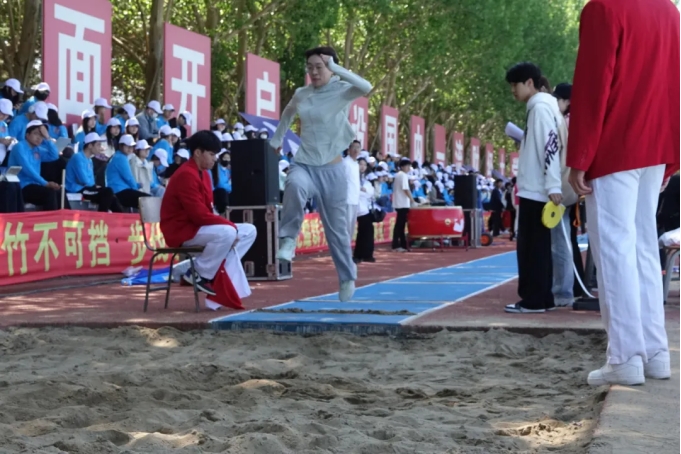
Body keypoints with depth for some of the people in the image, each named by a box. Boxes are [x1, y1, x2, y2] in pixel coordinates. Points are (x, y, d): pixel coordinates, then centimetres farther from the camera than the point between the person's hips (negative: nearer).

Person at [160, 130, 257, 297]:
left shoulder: (203, 173, 12)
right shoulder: (186, 175, -19)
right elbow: (199, 214, -25)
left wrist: (228, 224, -4)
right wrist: (230, 224, -19)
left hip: (199, 226, 10)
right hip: (182, 230, -10)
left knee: (250, 231, 4)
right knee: (228, 233, -34)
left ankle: (221, 270, -2)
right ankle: (199, 275, -16)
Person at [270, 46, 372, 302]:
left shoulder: (342, 91, -7)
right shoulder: (301, 94, 6)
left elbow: (366, 87, -30)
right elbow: (287, 114, 29)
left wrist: (335, 68, -27)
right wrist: (276, 140, 27)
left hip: (331, 169, -2)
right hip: (304, 164, 2)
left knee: (336, 227, 6)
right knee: (295, 186, -37)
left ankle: (347, 278, 24)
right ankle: (288, 240, -25)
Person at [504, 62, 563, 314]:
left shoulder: (541, 107, -11)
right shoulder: (539, 107, 19)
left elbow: (551, 145, -20)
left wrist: (553, 186, -24)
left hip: (537, 190, -10)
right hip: (535, 189, 10)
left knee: (532, 246, -7)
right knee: (535, 246, 10)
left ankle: (534, 300, -5)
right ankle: (541, 298, 13)